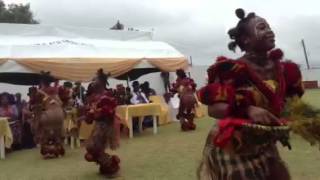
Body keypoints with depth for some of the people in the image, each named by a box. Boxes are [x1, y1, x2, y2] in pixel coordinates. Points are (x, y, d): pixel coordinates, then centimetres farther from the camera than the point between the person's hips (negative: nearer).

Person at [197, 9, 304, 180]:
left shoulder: (283, 70, 0)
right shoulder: (233, 70, -16)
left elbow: (286, 106, 14)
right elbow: (212, 108, -19)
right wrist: (247, 110, -31)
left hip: (265, 148, 6)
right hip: (234, 149, -5)